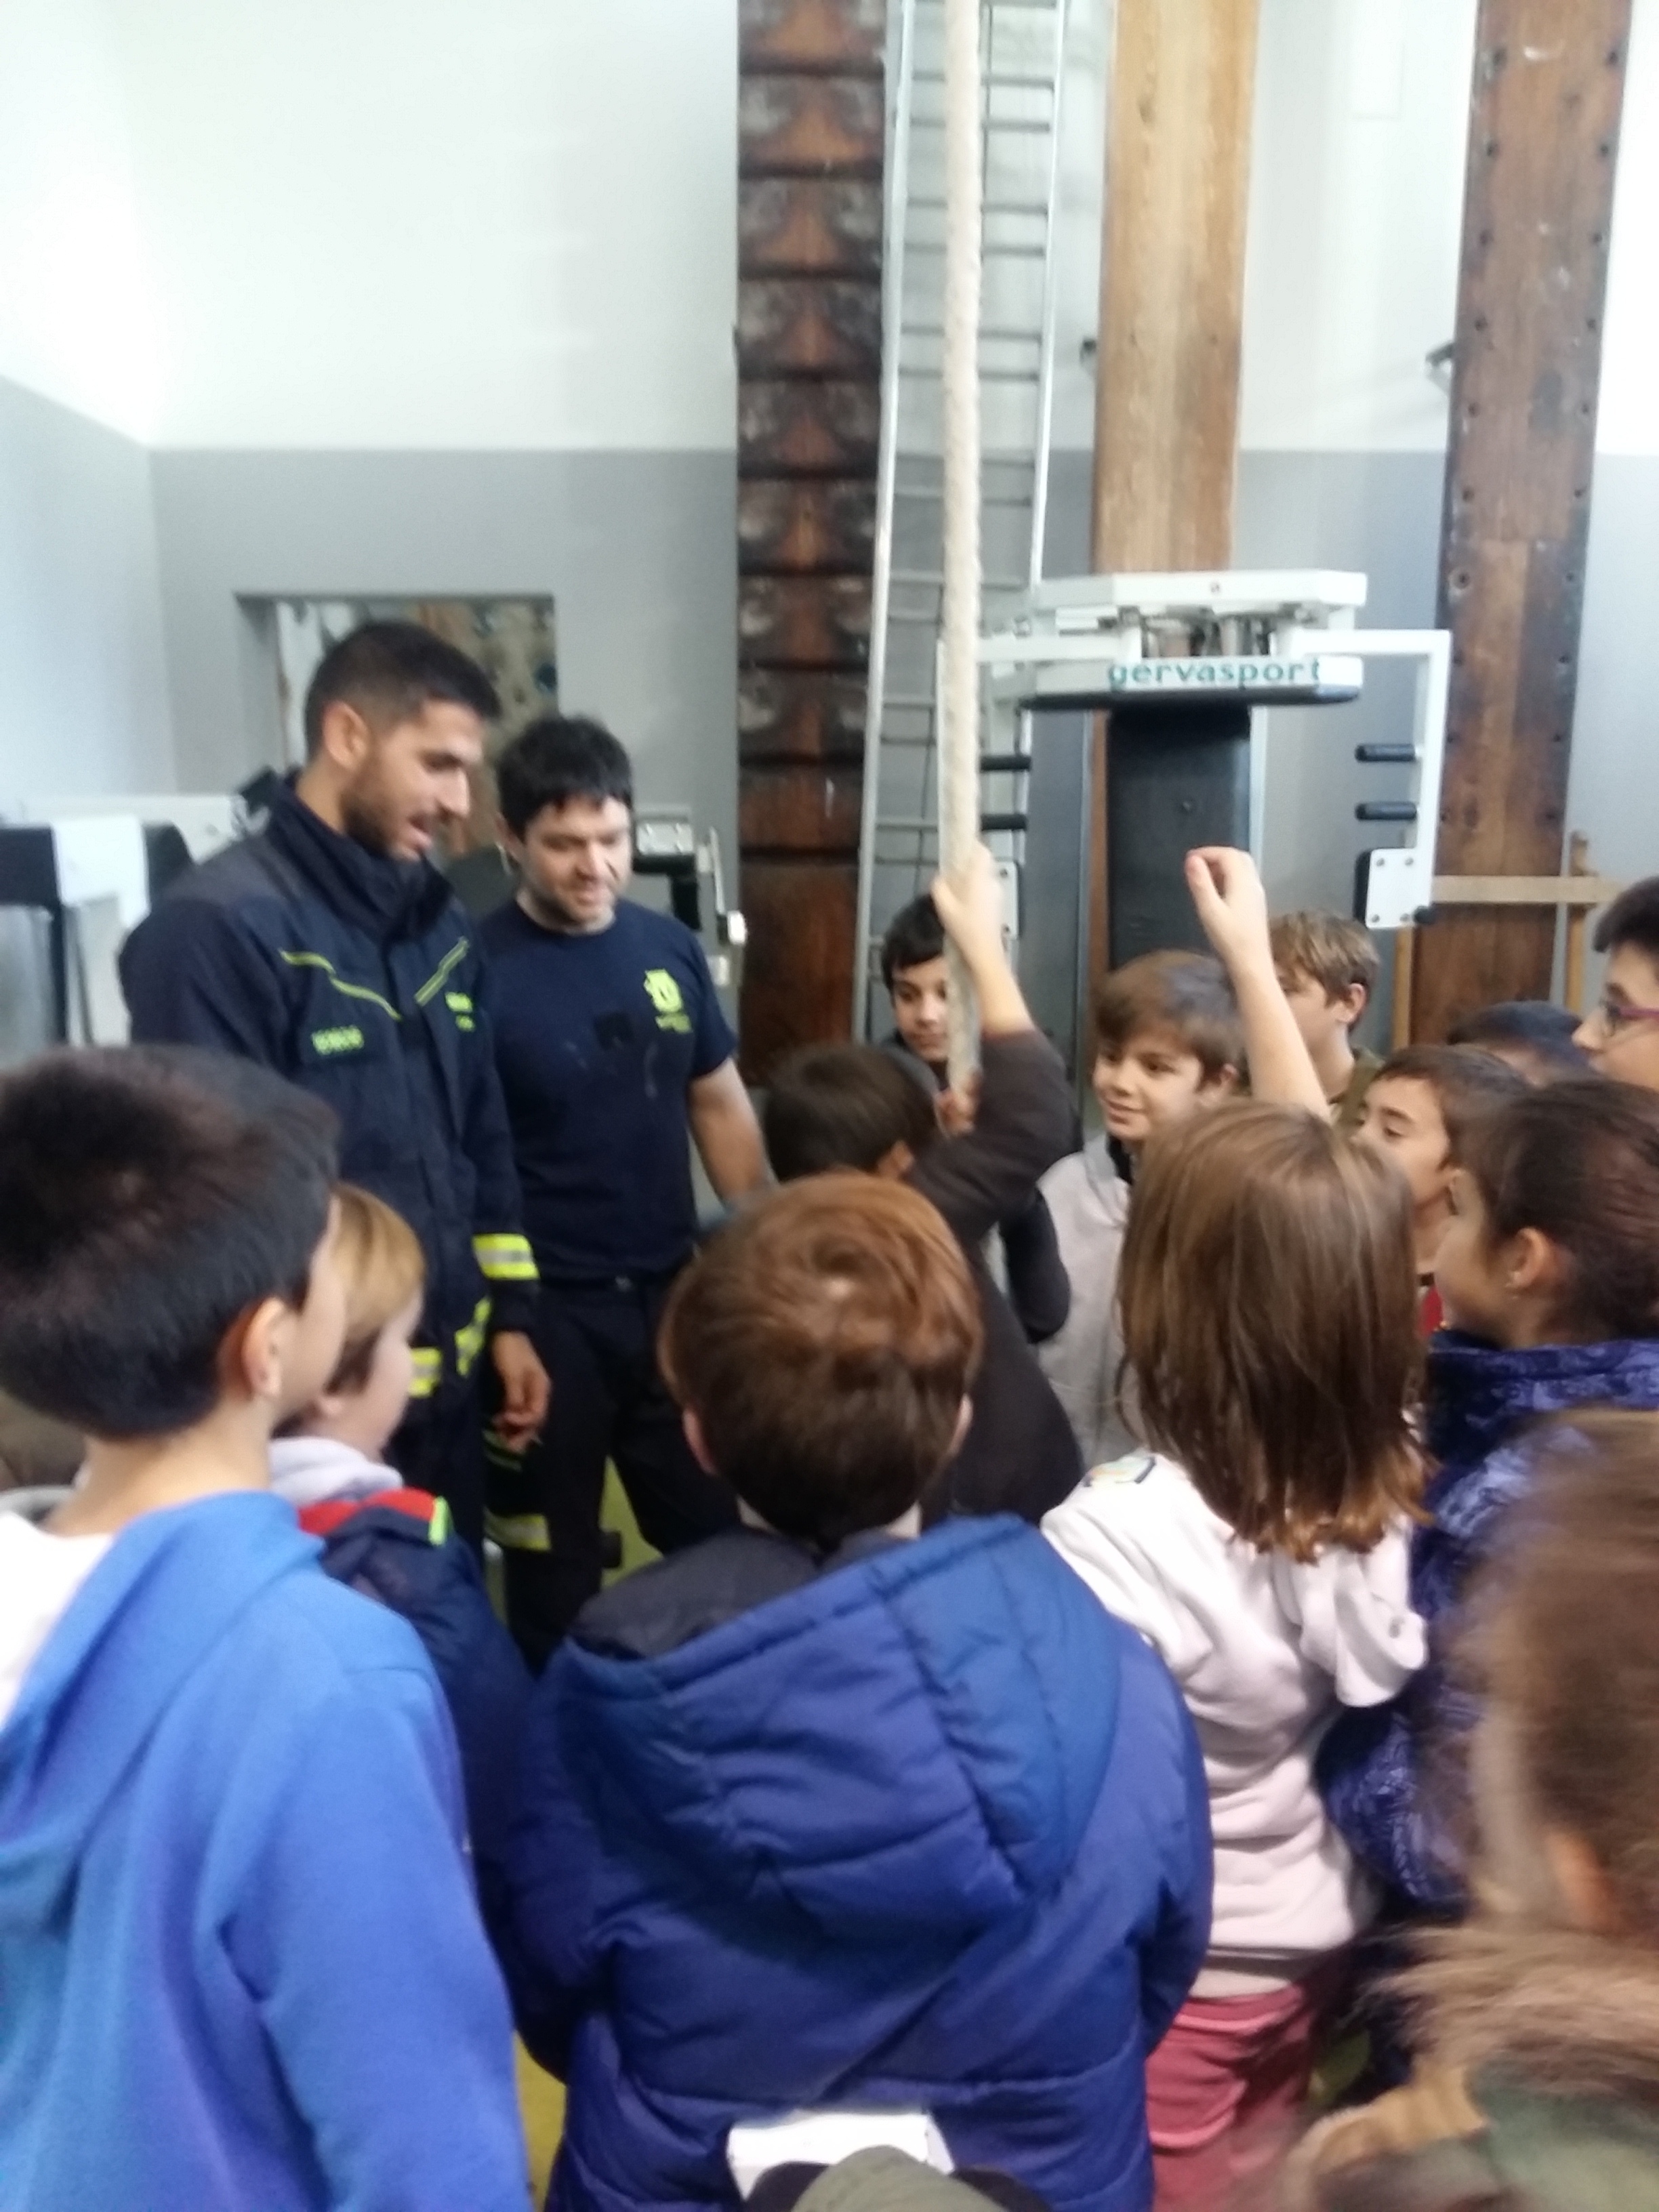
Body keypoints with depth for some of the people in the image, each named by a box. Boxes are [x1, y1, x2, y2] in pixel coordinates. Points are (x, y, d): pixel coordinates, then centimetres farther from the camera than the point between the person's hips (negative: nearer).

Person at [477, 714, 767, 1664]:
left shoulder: (671, 947, 2)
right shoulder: (481, 967, -12)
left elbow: (721, 1104, 10)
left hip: (673, 1290, 5)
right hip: (546, 1307, -4)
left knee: (719, 1541, 18)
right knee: (557, 1574, 13)